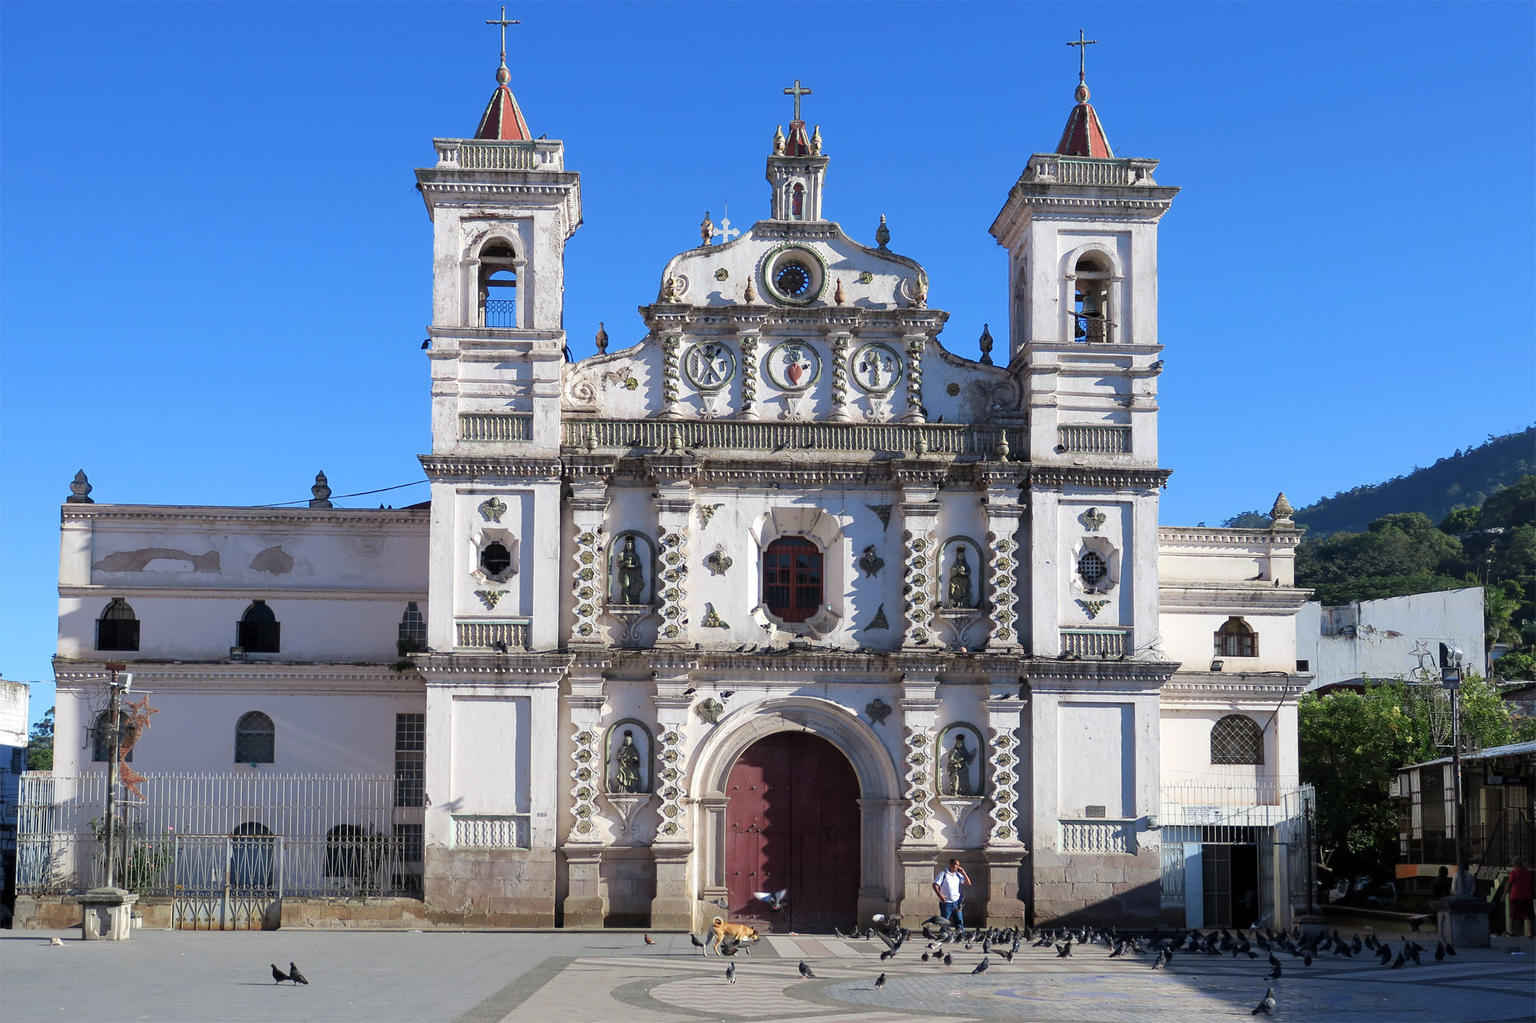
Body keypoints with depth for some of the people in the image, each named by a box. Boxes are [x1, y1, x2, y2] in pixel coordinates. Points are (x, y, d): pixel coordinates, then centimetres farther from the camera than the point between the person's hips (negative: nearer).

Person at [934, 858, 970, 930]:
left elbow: (968, 883, 12)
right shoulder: (943, 874, -4)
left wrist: (963, 872, 2)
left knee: (960, 922, 3)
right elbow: (935, 885, -9)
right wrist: (940, 895, -21)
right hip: (946, 903, -4)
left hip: (956, 903, 4)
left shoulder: (958, 875, 11)